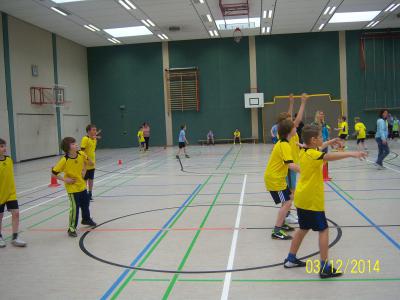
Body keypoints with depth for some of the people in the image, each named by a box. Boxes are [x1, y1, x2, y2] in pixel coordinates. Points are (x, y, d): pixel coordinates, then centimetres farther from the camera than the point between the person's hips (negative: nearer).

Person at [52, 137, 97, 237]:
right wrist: (64, 179, -20)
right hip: (72, 187, -6)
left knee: (85, 203, 22)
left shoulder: (81, 154, -12)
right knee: (74, 207, -7)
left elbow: (90, 162, 11)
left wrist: (84, 170, -2)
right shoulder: (64, 160, -24)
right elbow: (53, 173, -17)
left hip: (82, 185, 6)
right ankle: (72, 228, 9)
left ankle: (86, 219, 48)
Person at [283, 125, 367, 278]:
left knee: (303, 228, 20)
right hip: (312, 200, -9)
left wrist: (331, 141, 34)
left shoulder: (304, 152, 7)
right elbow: (329, 156, -39)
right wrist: (351, 153, -48)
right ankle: (325, 268, 3)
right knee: (323, 230, 0)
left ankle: (290, 259, 29)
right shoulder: (313, 154, -19)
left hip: (301, 198, 9)